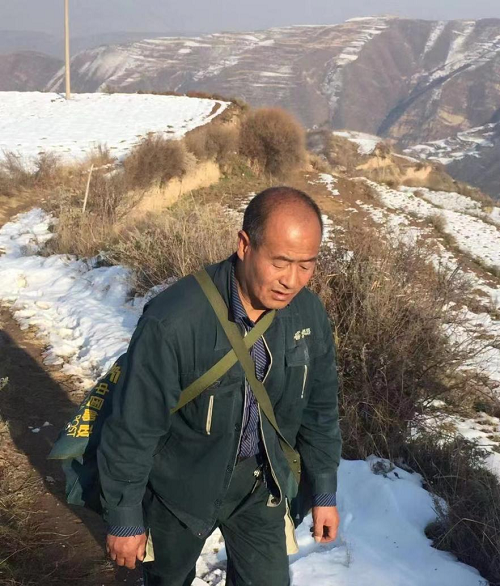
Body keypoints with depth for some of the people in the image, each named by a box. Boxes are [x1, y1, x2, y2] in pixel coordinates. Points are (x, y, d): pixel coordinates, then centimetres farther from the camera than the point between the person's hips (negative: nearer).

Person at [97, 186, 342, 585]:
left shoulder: (309, 314, -15)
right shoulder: (173, 321, -33)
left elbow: (319, 410, 1)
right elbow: (133, 429, -22)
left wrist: (324, 491, 7)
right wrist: (124, 518, -12)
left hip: (260, 482, 3)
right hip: (181, 484, -3)